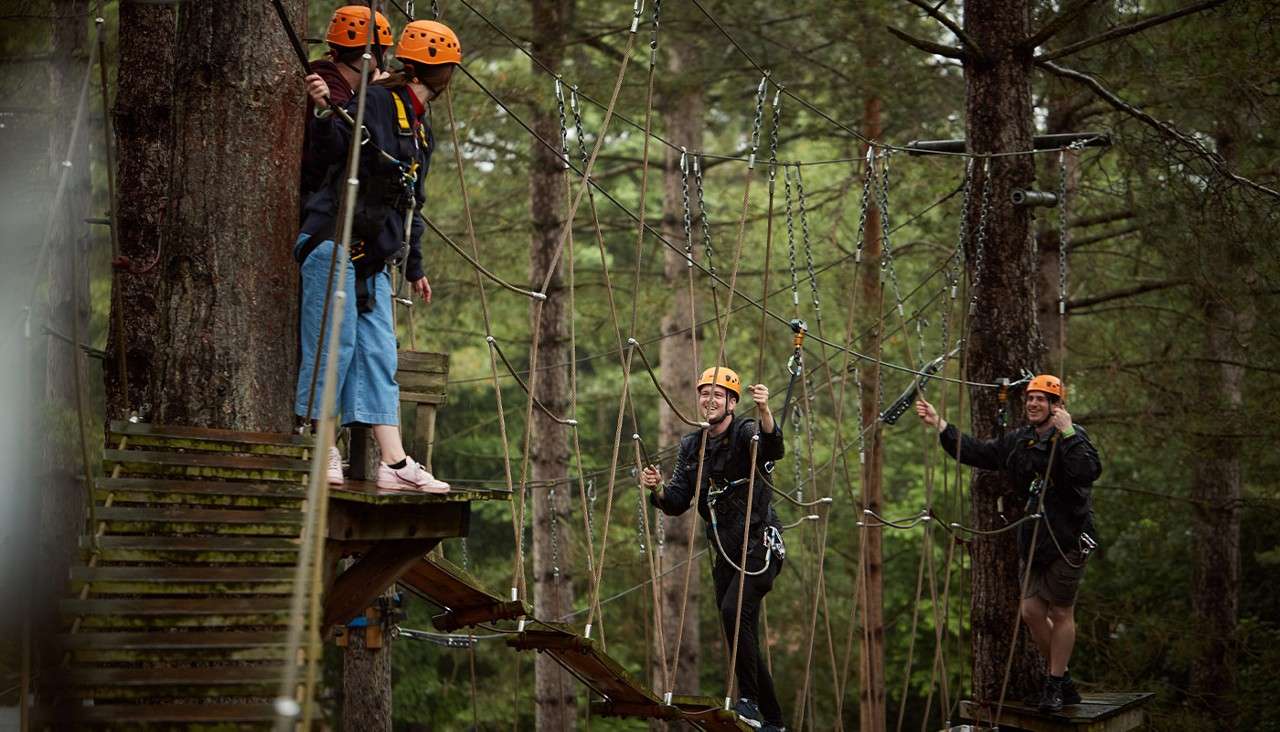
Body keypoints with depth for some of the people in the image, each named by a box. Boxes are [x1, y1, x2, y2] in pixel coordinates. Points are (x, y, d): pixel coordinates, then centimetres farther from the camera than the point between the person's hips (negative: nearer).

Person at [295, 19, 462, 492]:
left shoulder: (420, 130, 21)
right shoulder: (377, 102, -5)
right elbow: (338, 148, -17)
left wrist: (415, 268, 27)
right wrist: (325, 111, -37)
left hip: (372, 258, 9)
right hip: (334, 242, -9)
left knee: (378, 353, 4)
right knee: (334, 344, -9)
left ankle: (394, 463, 2)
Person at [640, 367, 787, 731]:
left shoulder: (746, 433, -10)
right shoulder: (691, 446, 8)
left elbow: (773, 448, -33)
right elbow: (677, 504, 6)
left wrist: (765, 411, -51)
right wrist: (658, 490, -16)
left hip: (760, 547, -7)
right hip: (725, 553, 7)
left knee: (734, 610, -28)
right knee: (743, 638, 9)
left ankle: (749, 698, -18)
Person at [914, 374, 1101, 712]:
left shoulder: (1073, 437, -10)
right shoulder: (1019, 441, 12)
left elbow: (1090, 471, -28)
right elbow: (976, 452, 17)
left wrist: (1067, 434, -30)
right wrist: (939, 424, 12)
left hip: (1067, 541, -7)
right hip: (1033, 541, 7)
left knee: (1060, 613, 0)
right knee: (1031, 611, 8)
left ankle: (1055, 687, 11)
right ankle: (1062, 681, 24)